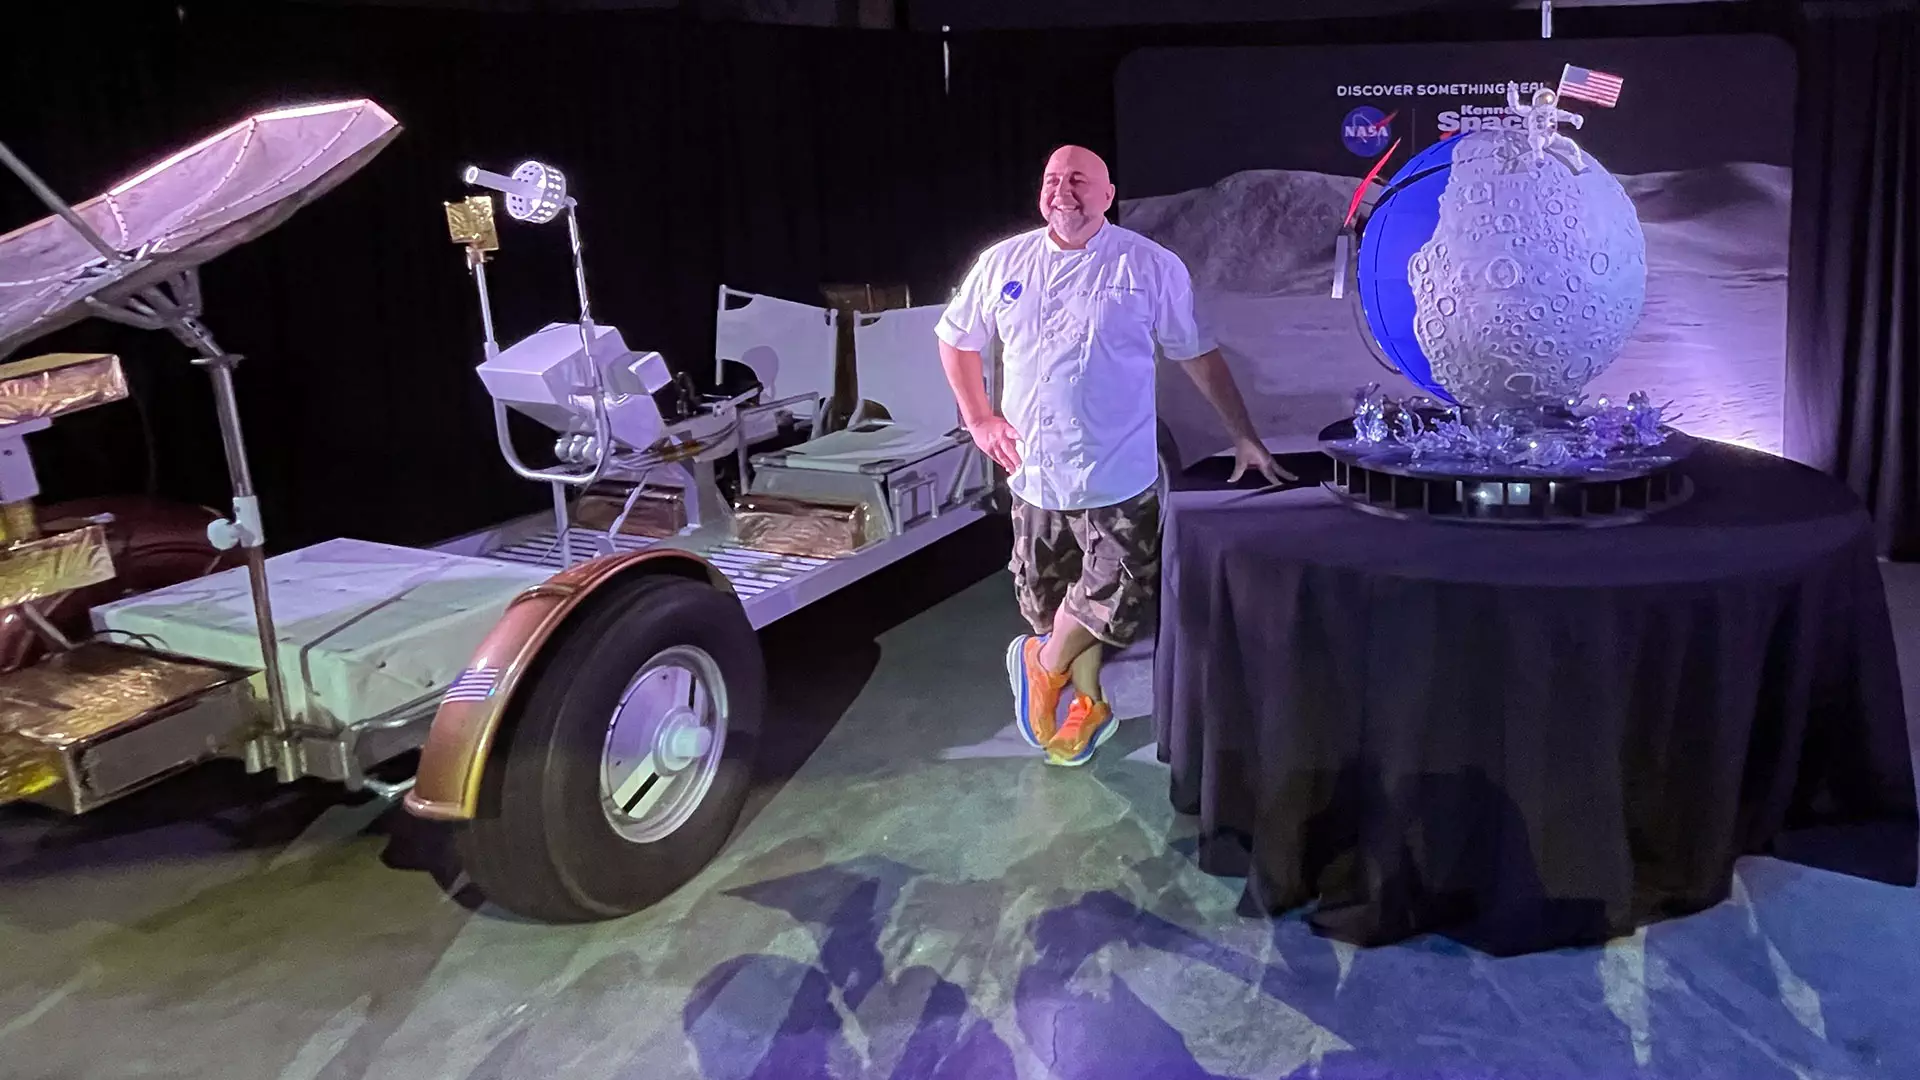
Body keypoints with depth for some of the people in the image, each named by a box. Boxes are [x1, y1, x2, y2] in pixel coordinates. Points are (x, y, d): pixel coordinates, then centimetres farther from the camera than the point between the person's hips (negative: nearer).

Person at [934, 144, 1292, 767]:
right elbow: (957, 340, 15)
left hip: (1117, 478, -3)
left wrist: (1244, 437, -1)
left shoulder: (1150, 267, -5)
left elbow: (1198, 356, 0)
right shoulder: (1003, 264, 3)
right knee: (1051, 604, 13)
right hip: (1034, 474, 3)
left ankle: (1043, 664, 24)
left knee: (1113, 604, -6)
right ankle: (1088, 703, 35)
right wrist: (979, 420, 5)